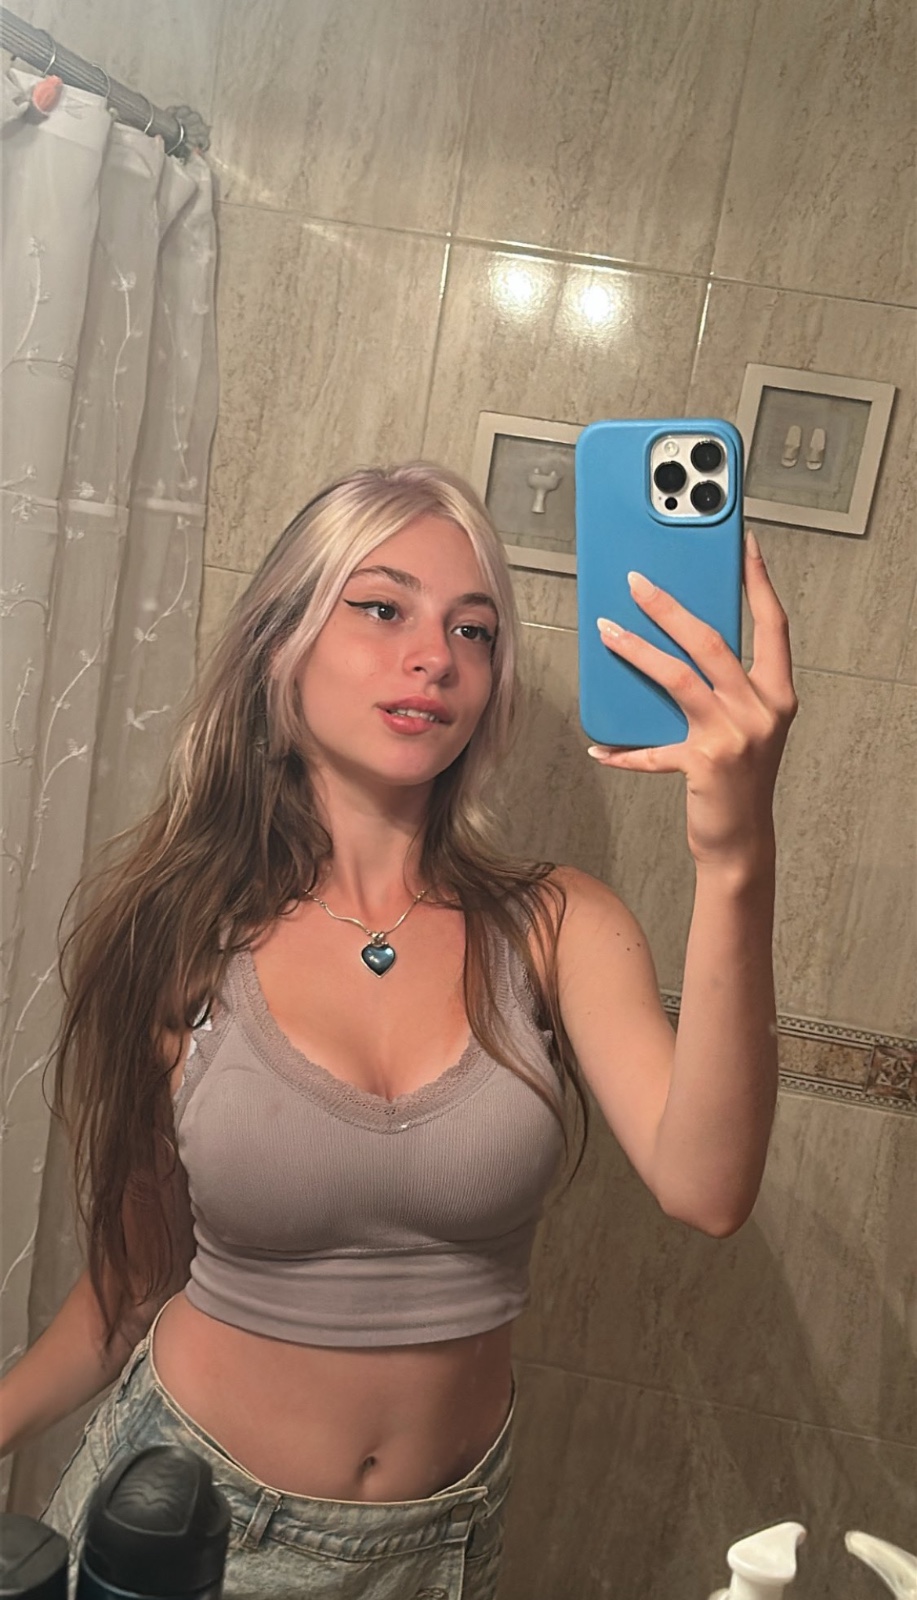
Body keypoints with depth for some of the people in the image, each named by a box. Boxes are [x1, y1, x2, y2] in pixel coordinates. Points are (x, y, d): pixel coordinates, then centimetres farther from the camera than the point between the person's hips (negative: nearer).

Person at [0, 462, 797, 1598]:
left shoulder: (558, 929, -13)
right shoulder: (178, 939, -13)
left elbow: (703, 1188, -30)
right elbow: (137, 1273, -2)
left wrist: (735, 860, -41)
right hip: (184, 1507, -1)